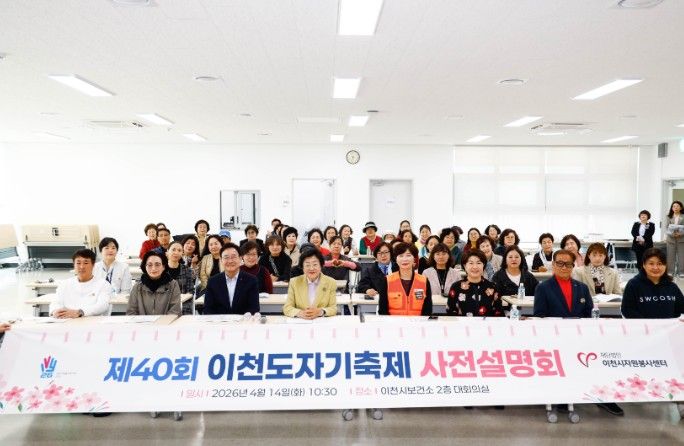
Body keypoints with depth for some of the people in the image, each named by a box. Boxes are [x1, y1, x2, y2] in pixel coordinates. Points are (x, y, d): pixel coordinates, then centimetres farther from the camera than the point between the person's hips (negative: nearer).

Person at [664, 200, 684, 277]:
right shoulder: (669, 217, 6)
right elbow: (666, 227, 2)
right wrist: (671, 233, -14)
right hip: (671, 238, 1)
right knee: (670, 255, 5)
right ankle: (670, 271, 11)